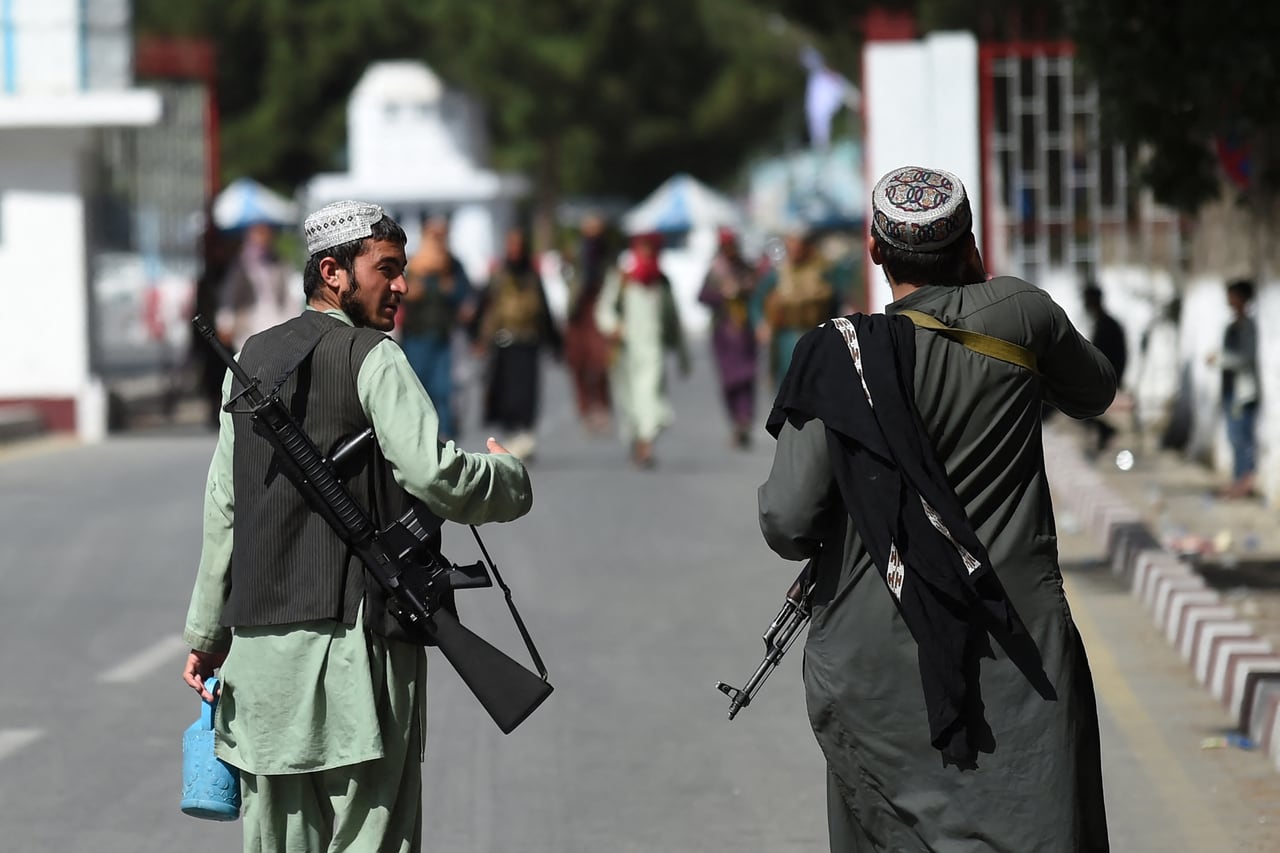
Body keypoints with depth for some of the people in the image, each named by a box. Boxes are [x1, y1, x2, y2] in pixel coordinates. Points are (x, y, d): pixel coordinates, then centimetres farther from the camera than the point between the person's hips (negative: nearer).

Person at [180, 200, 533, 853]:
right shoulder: (372, 358, -6)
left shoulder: (251, 357, 15)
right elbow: (436, 475, -18)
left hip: (259, 640, 7)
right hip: (350, 634, -7)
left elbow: (222, 506, 16)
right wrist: (511, 479, 3)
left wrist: (207, 632, 20)